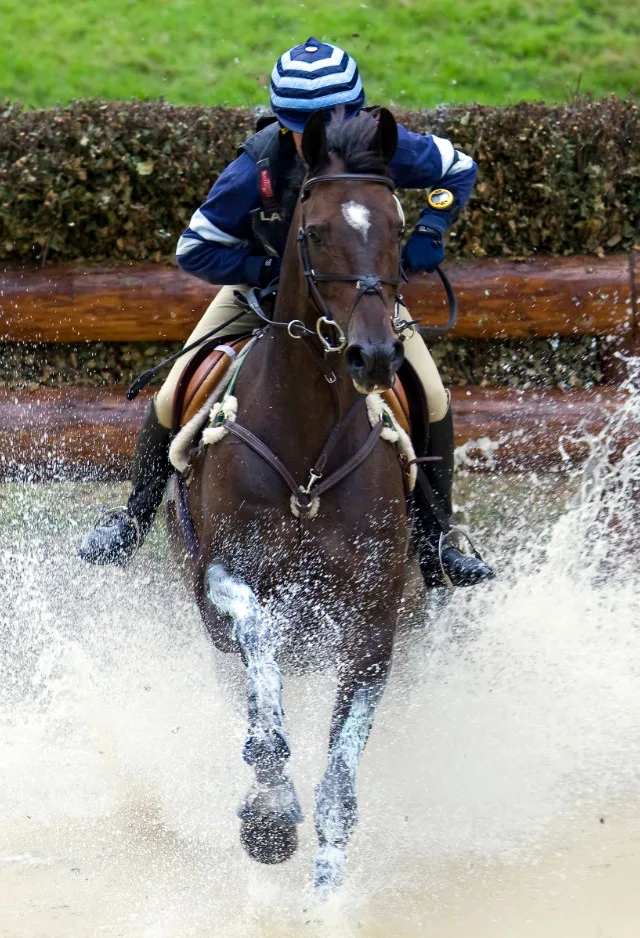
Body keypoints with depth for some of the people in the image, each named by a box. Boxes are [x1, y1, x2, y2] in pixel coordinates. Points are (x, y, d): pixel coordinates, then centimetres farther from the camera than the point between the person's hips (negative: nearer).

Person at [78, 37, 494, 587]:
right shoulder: (260, 167, -34)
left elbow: (459, 169, -9)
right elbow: (195, 251, -26)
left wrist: (429, 233, -24)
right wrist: (280, 269, -34)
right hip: (264, 283, -1)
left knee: (432, 400, -15)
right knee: (174, 401, -10)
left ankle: (432, 538, 6)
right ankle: (134, 520, 16)